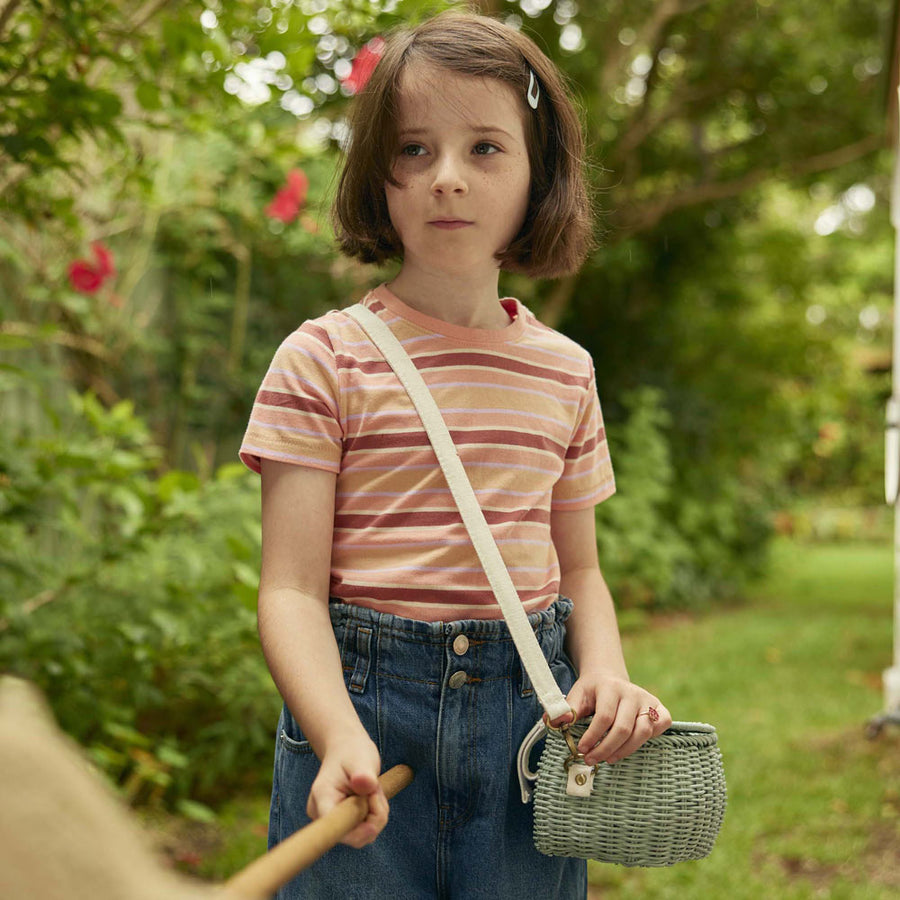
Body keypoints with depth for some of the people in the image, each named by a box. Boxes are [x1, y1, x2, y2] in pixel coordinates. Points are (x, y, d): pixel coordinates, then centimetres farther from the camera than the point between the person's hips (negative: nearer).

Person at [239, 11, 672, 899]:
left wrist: (606, 670, -6)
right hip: (365, 700, -3)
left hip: (528, 714, 3)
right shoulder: (323, 358, -6)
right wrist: (342, 738, -25)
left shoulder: (564, 371, 6)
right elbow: (291, 589, -9)